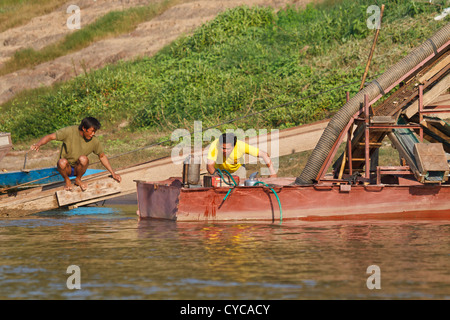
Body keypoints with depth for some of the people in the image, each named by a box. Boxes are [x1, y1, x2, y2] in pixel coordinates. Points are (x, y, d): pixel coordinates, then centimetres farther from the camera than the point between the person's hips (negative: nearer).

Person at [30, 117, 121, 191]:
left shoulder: (94, 141, -7)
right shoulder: (70, 131, -18)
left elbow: (102, 157, 8)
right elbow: (50, 137, -16)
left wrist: (113, 173, 8)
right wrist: (38, 144, -36)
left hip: (78, 168, 2)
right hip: (66, 168, -2)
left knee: (83, 158, -33)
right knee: (62, 162, -38)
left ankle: (78, 179, -3)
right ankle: (67, 180, -4)